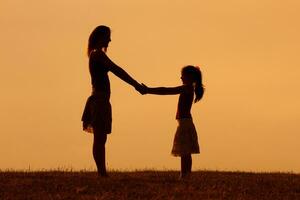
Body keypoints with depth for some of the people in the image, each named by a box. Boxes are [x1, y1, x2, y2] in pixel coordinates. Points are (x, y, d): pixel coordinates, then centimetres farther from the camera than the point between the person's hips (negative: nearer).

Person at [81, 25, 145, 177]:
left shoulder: (96, 54, 20)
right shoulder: (98, 54, -11)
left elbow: (115, 70, 19)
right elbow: (116, 70, -16)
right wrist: (135, 84, -15)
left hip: (100, 100, 10)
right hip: (99, 100, -10)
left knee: (101, 138, 8)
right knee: (99, 138, -10)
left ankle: (102, 172, 9)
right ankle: (101, 172, -10)